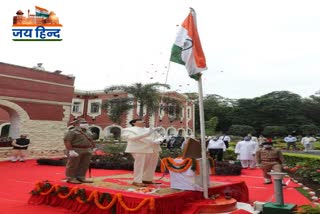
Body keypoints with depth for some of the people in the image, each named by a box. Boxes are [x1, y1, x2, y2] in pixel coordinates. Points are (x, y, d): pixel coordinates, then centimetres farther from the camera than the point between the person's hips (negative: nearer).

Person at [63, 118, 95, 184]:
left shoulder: (88, 132, 12)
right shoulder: (72, 132, -10)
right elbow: (67, 141, -14)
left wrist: (92, 149, 12)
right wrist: (71, 150, -20)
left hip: (86, 151, 7)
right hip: (75, 151, -7)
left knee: (84, 165, 5)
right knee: (73, 165, -2)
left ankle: (81, 178, 13)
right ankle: (70, 178, 7)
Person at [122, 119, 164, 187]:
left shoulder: (149, 130, 23)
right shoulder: (129, 130, 7)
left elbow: (160, 137, 20)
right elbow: (132, 137, -12)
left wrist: (158, 141, -4)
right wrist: (147, 134, -16)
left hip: (154, 149, 6)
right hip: (139, 149, -6)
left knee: (151, 165, 7)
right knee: (140, 165, -10)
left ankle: (147, 179, 19)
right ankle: (137, 181, -1)